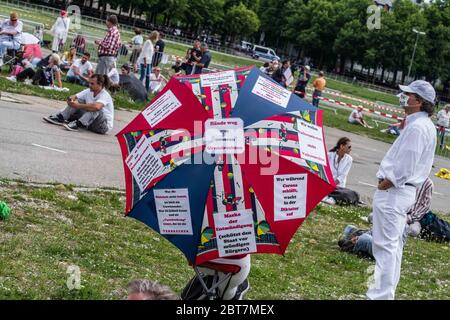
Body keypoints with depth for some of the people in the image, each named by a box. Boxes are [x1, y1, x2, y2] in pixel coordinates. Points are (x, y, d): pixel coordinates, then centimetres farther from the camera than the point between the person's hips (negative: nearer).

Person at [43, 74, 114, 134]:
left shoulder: (105, 95, -23)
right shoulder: (89, 91, 0)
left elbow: (96, 107, -43)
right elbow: (74, 97, 0)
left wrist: (78, 106, -38)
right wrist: (71, 99, -26)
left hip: (104, 125, -7)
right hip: (90, 122, 7)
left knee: (95, 108, -35)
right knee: (77, 101, -4)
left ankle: (77, 124, -39)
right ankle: (59, 117, -14)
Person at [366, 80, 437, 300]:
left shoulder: (416, 127, -19)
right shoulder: (425, 125, 13)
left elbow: (405, 165, -24)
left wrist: (387, 183, -12)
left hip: (392, 191, -11)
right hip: (406, 190, 11)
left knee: (385, 245, -8)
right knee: (394, 244, 17)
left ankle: (380, 295, -6)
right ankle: (387, 293, 26)